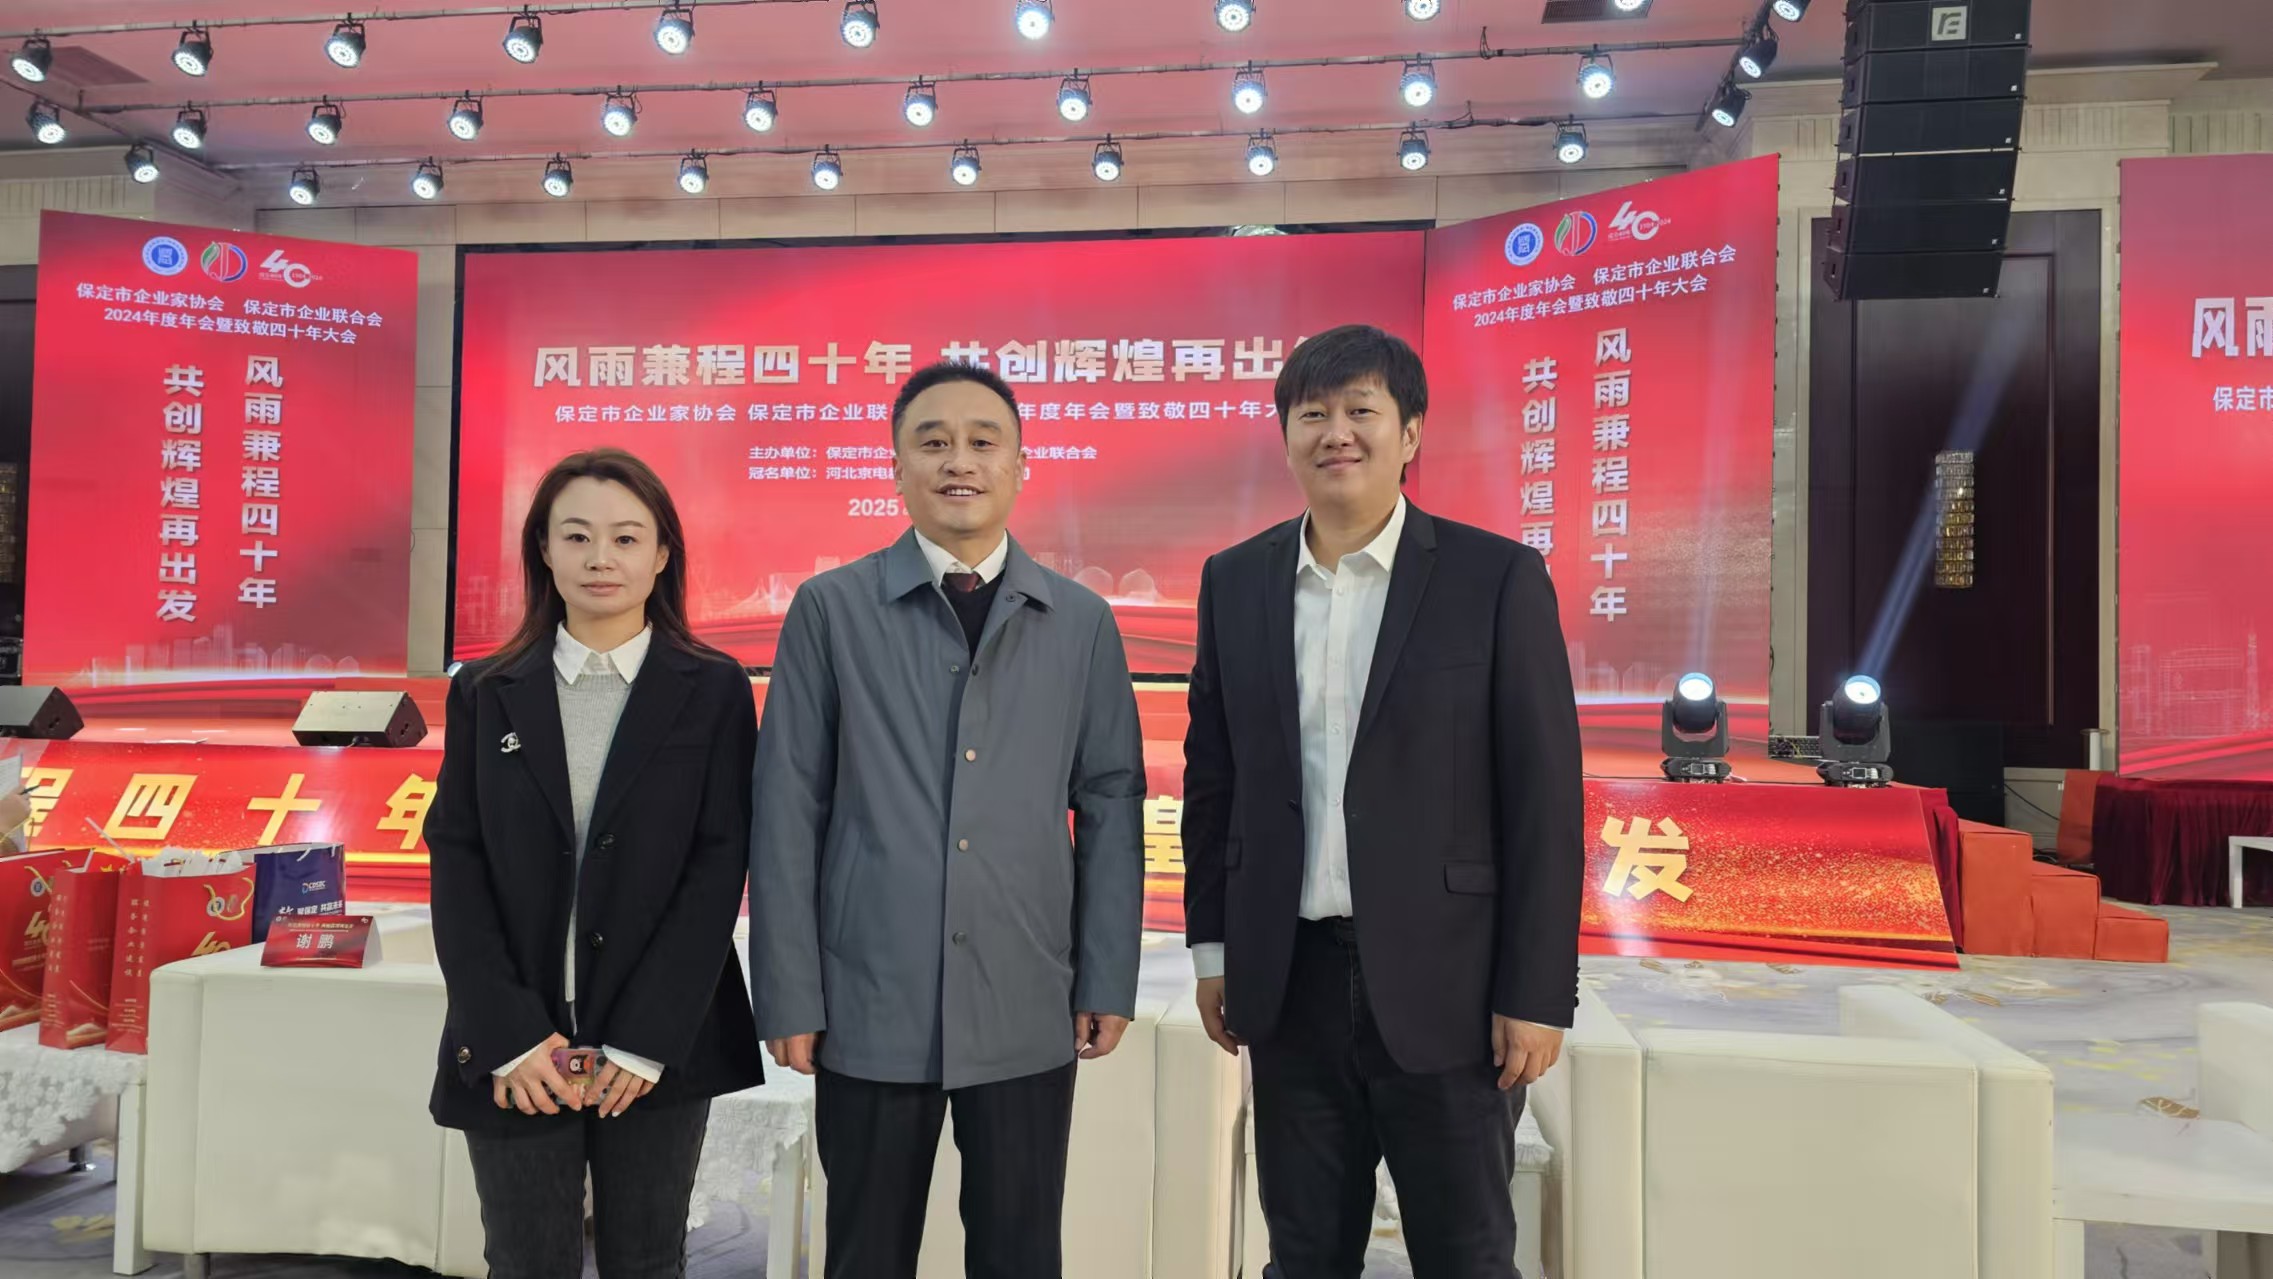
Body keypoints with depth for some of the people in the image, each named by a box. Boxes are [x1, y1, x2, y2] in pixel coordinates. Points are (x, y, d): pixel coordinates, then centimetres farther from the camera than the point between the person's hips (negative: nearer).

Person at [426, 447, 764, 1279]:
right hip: (514, 1050, 1)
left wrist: (647, 1039, -12)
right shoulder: (485, 693, 5)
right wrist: (511, 1035, -10)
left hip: (663, 1044, -1)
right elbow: (456, 864, 0)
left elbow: (720, 864, -6)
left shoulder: (714, 690, -1)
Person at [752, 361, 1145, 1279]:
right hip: (871, 1005, -1)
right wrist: (790, 994, -3)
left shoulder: (1082, 623, 4)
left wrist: (1109, 979, 1)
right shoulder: (830, 610, -1)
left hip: (1030, 1012, 1)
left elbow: (1110, 806, 5)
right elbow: (788, 813, -2)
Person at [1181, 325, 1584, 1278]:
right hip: (1290, 981, 3)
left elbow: (1543, 799, -7)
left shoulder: (1497, 579, -7)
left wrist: (1536, 994, -9)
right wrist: (1211, 945, 9)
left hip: (1443, 985, -3)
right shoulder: (1234, 582, 4)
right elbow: (1211, 775, 10)